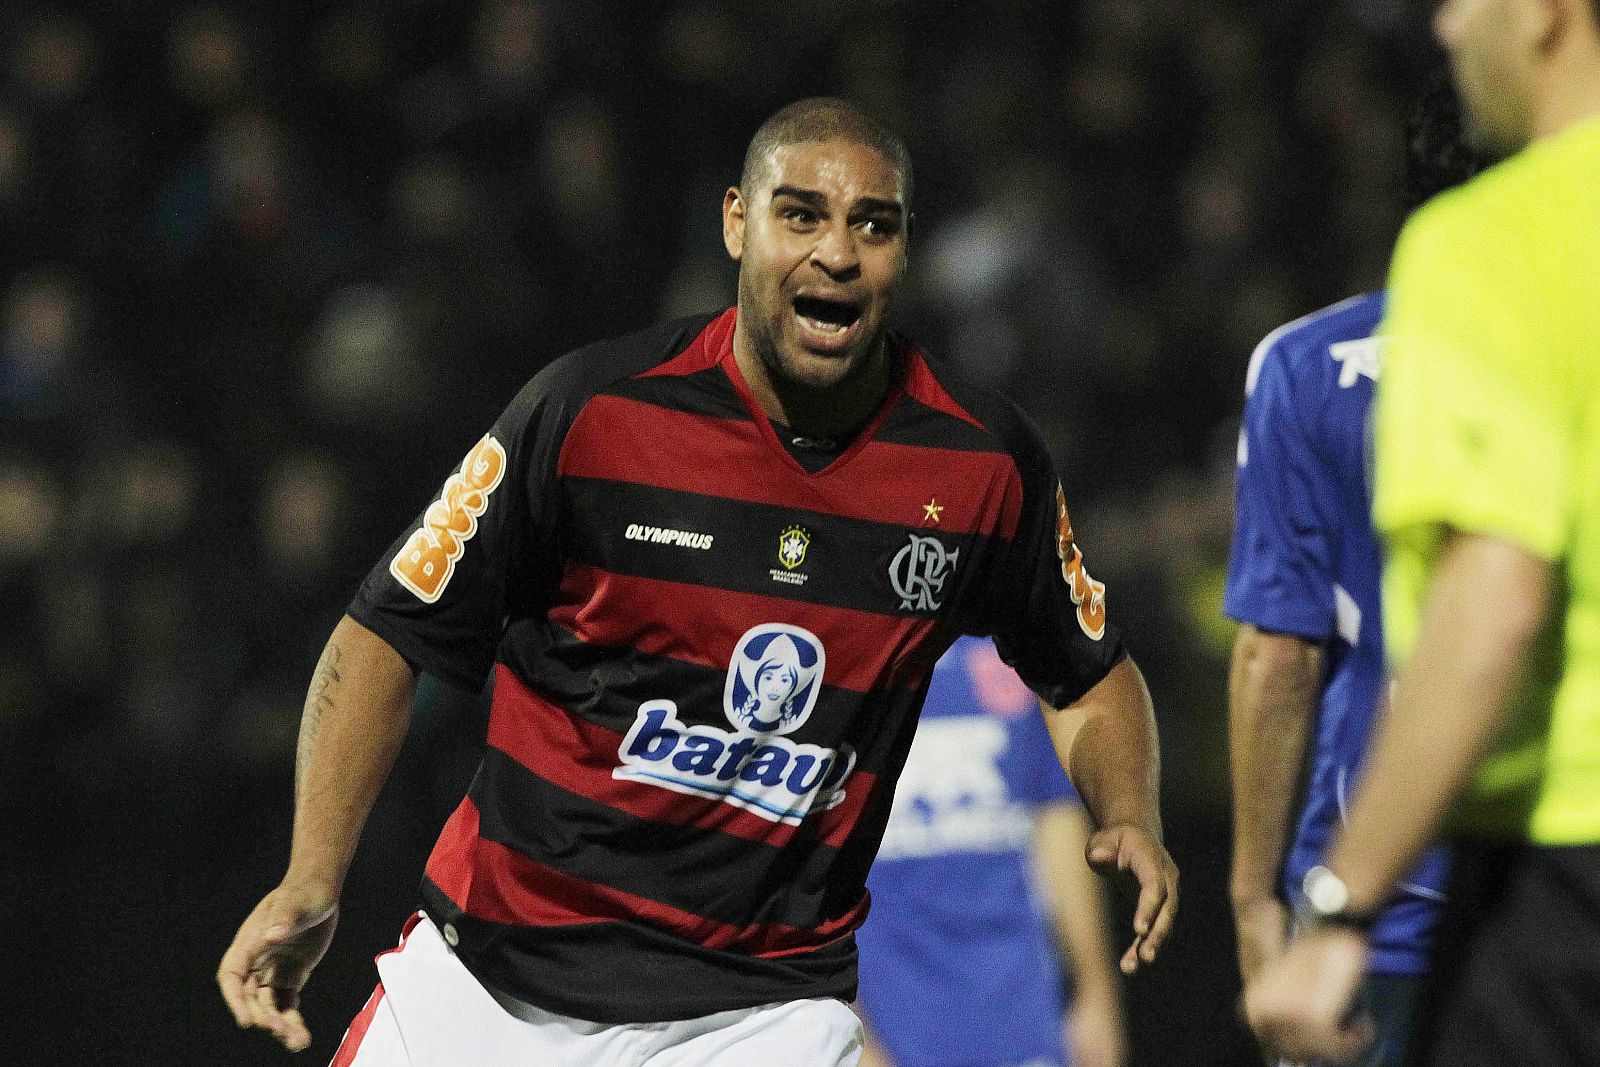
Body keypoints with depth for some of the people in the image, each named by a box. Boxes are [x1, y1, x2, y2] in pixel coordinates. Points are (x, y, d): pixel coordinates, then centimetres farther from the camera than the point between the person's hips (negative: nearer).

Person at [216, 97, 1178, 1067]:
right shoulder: (594, 410, -11)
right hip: (492, 986, -1)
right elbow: (388, 636, -4)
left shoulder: (986, 465, -4)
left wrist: (1130, 822, -8)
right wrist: (313, 882, -15)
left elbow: (1089, 677, 13)